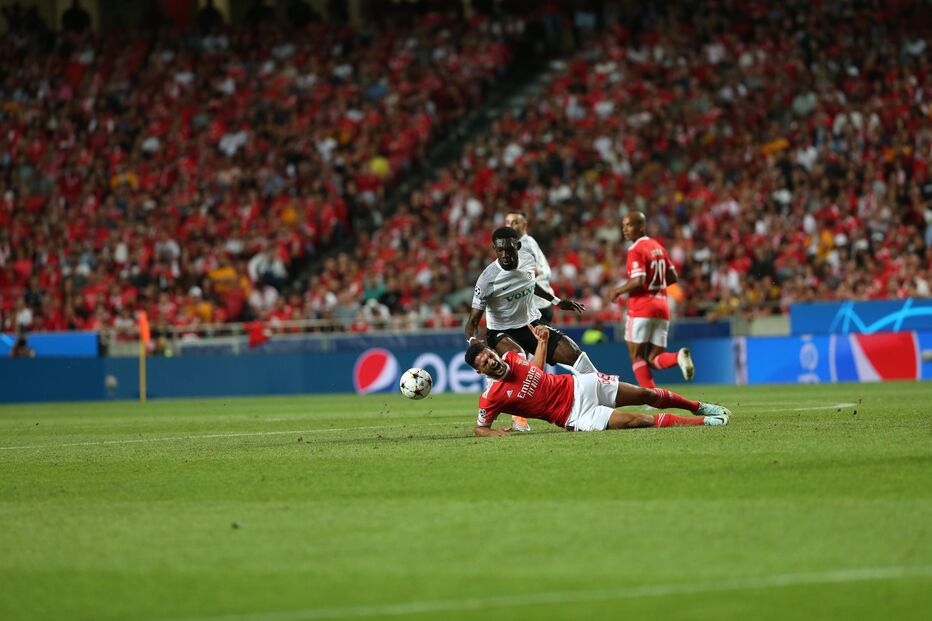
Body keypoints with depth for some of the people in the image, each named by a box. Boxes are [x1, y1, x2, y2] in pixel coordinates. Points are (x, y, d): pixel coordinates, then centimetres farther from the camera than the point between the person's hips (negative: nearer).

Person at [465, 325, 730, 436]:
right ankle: (706, 422, -7)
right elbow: (480, 429, -7)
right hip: (576, 414, -6)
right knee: (641, 420, -17)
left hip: (577, 385, 6)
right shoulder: (492, 397, -17)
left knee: (645, 394, 10)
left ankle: (699, 407, 35)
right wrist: (498, 433, -27)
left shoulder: (511, 357, 0)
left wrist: (542, 341, 9)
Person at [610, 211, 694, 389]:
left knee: (636, 356, 3)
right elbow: (673, 277, 18)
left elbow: (638, 282, -20)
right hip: (662, 306, 7)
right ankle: (679, 357, -22)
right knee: (654, 359, 8)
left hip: (642, 306, -7)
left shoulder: (636, 250, -11)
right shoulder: (658, 246, 14)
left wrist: (618, 291, -6)